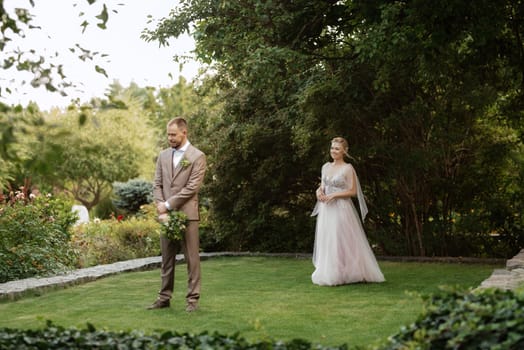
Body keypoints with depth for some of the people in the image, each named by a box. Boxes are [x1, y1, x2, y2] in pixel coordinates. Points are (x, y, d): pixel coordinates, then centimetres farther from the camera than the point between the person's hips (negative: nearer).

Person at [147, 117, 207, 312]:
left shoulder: (197, 157, -4)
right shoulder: (163, 156, 13)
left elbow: (192, 187, -11)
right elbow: (157, 184, 9)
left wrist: (168, 204, -12)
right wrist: (161, 209, -5)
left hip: (187, 214, -5)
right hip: (166, 214, 5)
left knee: (191, 259, -1)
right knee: (167, 259, 10)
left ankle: (192, 299, 5)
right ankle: (164, 297, 17)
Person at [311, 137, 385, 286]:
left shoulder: (348, 168, -6)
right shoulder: (326, 167, 11)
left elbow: (353, 191, -9)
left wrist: (334, 195, -16)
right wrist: (319, 191, -3)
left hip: (341, 209, -6)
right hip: (326, 210, 6)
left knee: (342, 242, -5)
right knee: (326, 241, 6)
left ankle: (343, 274, 4)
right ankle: (328, 274, 13)